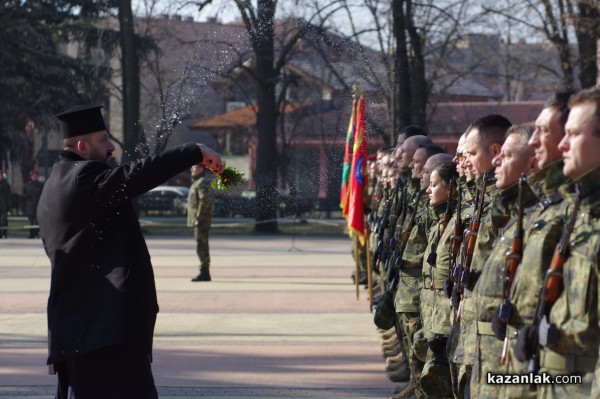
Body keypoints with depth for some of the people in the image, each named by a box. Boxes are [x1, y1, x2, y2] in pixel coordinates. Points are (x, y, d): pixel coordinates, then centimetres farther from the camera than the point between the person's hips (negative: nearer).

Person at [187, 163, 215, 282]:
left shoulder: (203, 182, -13)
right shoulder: (197, 181, 19)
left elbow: (205, 200, -23)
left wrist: (198, 217, -24)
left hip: (201, 219, -11)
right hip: (199, 220, 11)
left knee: (201, 246, -10)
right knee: (202, 246, 12)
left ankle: (204, 273, -10)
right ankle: (204, 273, 15)